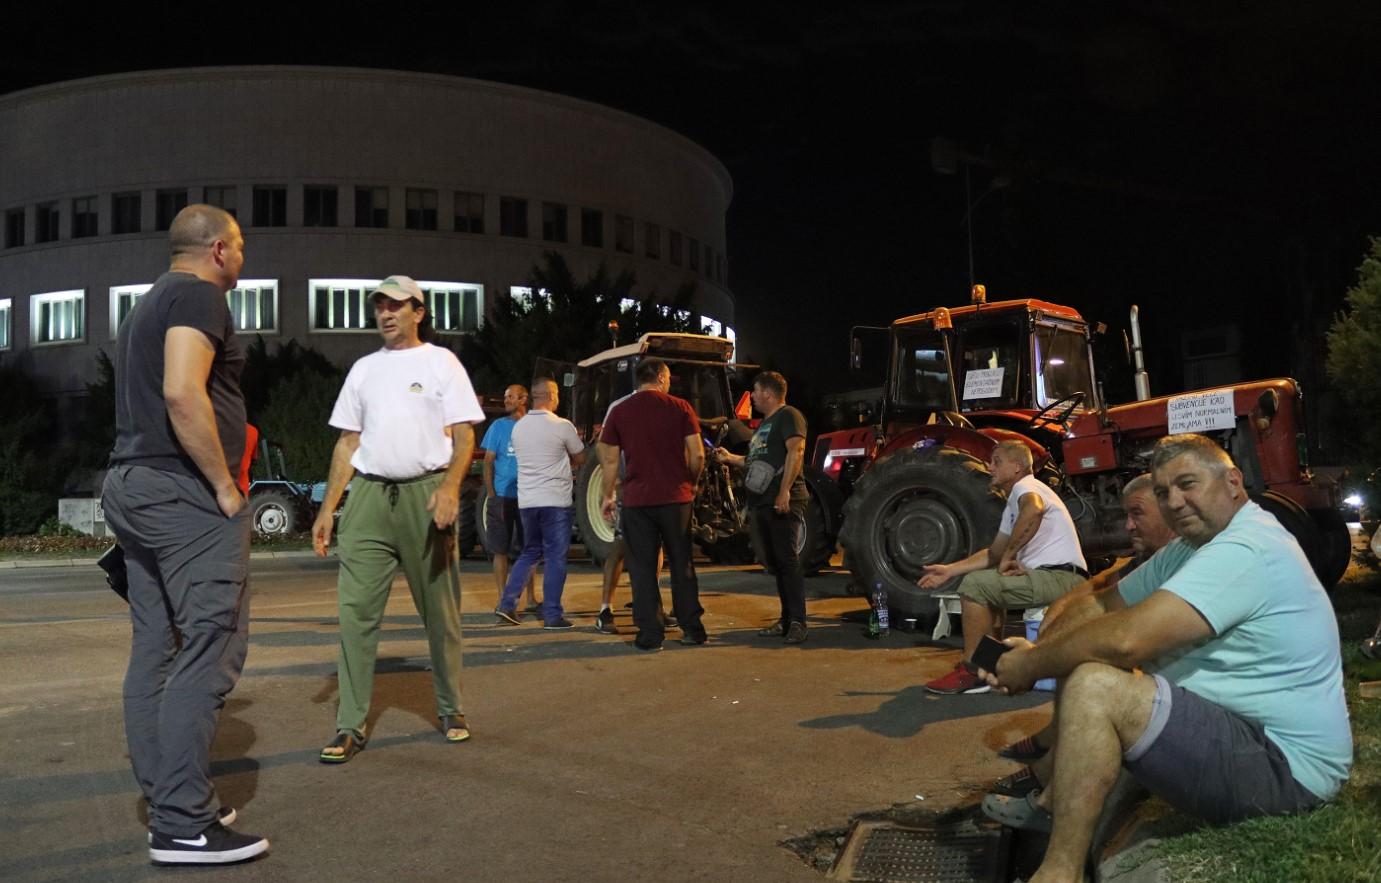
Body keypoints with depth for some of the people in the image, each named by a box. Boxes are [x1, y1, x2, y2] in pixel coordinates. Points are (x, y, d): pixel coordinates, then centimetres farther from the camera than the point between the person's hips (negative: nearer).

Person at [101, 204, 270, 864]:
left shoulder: (148, 305, 23)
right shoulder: (199, 294, -8)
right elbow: (182, 392, -23)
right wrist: (225, 486, -17)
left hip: (130, 486, 10)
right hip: (184, 490, -10)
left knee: (156, 648, 11)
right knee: (209, 649, -9)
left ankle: (166, 799, 18)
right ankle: (183, 825, -7)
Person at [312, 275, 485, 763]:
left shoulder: (441, 362, 6)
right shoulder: (363, 369, 17)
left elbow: (464, 435, -2)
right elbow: (347, 443, 17)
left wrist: (450, 486, -20)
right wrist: (327, 508, 8)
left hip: (426, 493, -3)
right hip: (369, 494, 3)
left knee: (440, 610, 4)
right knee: (356, 610, -4)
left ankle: (451, 709, 19)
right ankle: (351, 726, 1)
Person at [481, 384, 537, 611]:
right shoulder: (498, 426, 4)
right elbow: (488, 462, 3)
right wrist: (491, 495, -6)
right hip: (502, 497, -1)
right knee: (501, 550, 3)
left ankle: (530, 599, 16)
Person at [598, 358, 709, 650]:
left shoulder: (619, 412, 2)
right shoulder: (680, 407, -1)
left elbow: (610, 460, 2)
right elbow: (697, 454, -4)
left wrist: (607, 496, 12)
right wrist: (692, 483, 12)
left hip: (636, 500, 0)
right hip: (676, 497, 0)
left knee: (642, 567, 6)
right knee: (682, 563, 12)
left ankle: (650, 634, 6)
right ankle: (693, 629, 16)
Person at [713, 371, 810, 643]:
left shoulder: (788, 416, -4)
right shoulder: (764, 424, 25)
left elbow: (796, 451, -17)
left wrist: (785, 491, -24)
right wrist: (730, 458, 25)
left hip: (784, 503, -9)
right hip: (762, 503, 10)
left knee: (788, 560, -11)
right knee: (774, 562, 10)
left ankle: (797, 623, -10)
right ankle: (787, 619, 15)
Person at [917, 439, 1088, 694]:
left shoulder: (1025, 487, -7)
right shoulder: (1014, 504, 24)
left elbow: (1033, 509, -34)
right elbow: (994, 553, 27)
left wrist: (1009, 556, -25)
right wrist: (950, 570, 21)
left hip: (1062, 578, -11)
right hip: (1051, 577, 11)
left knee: (974, 584, -19)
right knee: (987, 583, 25)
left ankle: (971, 671, -14)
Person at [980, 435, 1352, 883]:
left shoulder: (1244, 550, -22)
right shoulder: (1193, 546, 12)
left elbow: (1125, 640, -31)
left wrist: (1031, 665, -16)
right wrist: (1037, 651, -7)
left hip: (1283, 766, -11)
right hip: (1244, 731, 11)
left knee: (1093, 687, -27)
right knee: (1085, 668, 15)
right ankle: (1054, 803, 19)